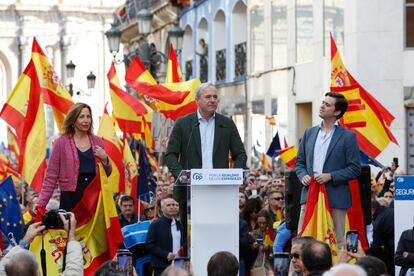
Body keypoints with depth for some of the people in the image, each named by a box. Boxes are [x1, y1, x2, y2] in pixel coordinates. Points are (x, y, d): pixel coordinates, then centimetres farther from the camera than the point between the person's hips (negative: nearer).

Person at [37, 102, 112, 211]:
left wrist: (105, 159, -2)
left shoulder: (97, 142, 11)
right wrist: (41, 203, -9)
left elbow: (107, 173, 20)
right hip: (71, 197, -3)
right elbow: (51, 175, -1)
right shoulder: (61, 142, 0)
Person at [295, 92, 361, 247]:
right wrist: (303, 176, -3)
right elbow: (299, 162, 18)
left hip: (335, 198, -4)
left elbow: (355, 169, -3)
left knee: (336, 243, 2)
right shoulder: (309, 133, 14)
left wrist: (330, 176, -14)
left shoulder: (348, 137, 0)